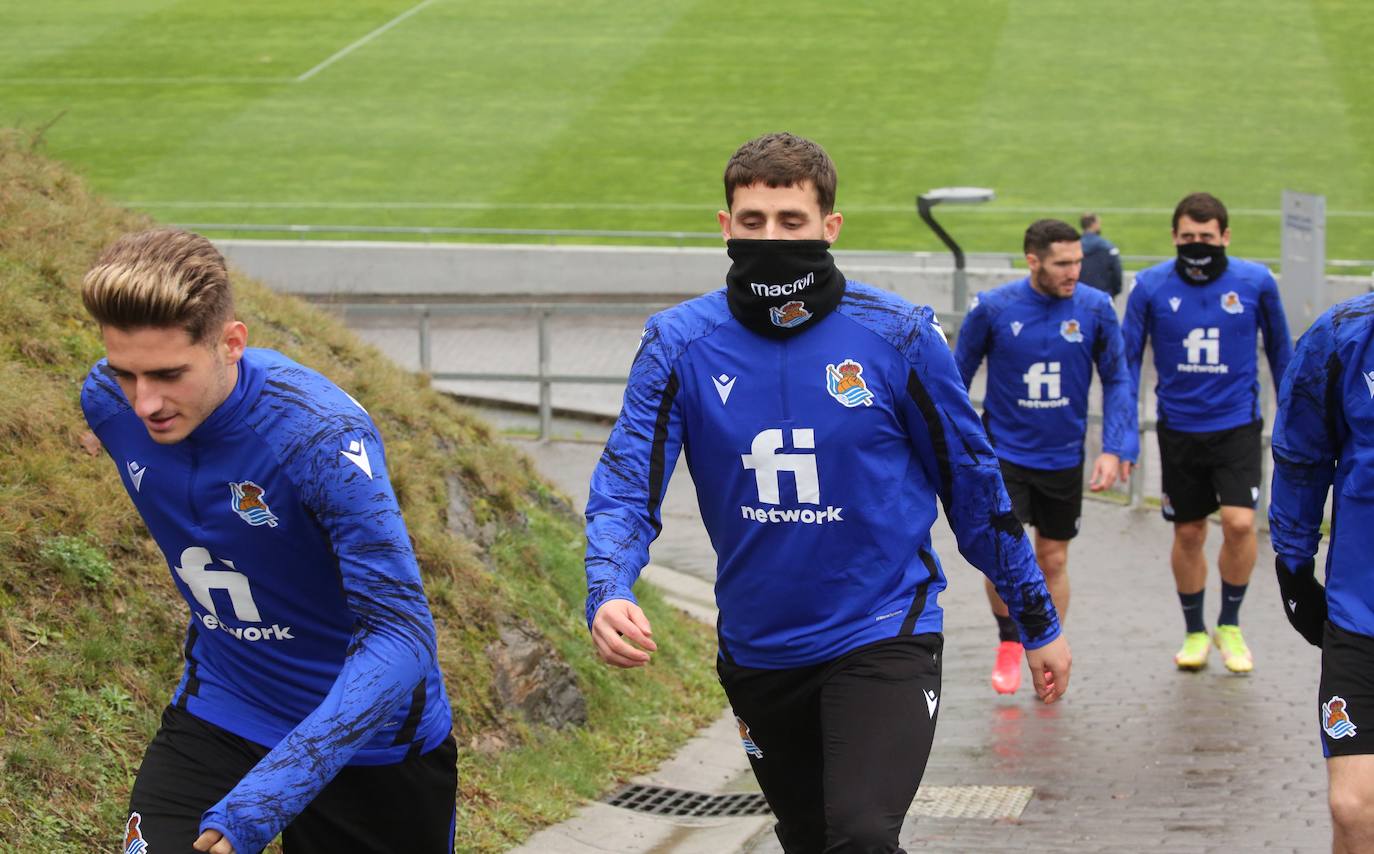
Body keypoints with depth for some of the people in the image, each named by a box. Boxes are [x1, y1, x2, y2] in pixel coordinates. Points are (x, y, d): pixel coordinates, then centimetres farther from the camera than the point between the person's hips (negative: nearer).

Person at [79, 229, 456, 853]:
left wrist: (272, 791, -45)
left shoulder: (320, 435, -30)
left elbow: (401, 631, -36)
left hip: (369, 732, -3)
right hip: (219, 714, 4)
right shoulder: (106, 403, -13)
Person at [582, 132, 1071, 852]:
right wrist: (607, 595, -32)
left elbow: (972, 483, 0)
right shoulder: (680, 344, -7)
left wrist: (1038, 622, 6)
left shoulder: (897, 335, -10)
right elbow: (626, 485, -11)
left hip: (883, 636, -3)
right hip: (757, 652, 3)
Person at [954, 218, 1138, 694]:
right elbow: (959, 375, 2)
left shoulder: (1095, 308, -8)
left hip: (1063, 456, 2)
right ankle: (1009, 642, 11)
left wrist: (1115, 449, -7)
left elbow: (1117, 380, 1)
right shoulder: (993, 308, -11)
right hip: (1003, 453, -2)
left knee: (1053, 561, 11)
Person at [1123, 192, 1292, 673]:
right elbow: (1128, 359, 1)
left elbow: (1279, 350, 9)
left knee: (1239, 522, -15)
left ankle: (1230, 625, 7)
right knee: (1188, 533, 9)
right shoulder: (1151, 287, -6)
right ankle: (1195, 633, 28)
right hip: (1179, 429, 1)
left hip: (1237, 424, -1)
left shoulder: (1256, 282, -5)